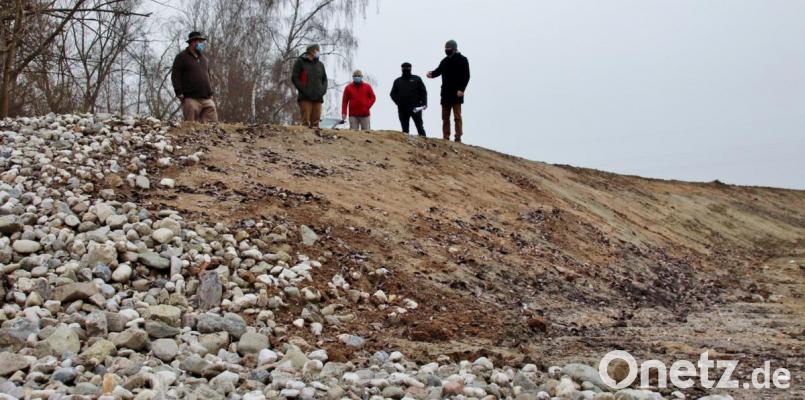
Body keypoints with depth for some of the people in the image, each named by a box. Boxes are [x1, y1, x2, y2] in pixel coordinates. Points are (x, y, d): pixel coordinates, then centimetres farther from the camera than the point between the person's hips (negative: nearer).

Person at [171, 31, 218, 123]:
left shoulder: (203, 58, 22)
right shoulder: (181, 57, 2)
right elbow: (175, 76, -4)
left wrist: (211, 93, 18)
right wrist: (179, 93, -12)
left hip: (207, 99, 6)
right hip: (191, 99, -6)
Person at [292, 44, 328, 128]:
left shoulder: (320, 64, 20)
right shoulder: (300, 62, 5)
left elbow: (324, 79, 22)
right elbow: (294, 78, -1)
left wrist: (323, 90, 3)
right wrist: (303, 90, -11)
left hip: (318, 98, 4)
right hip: (305, 97, -4)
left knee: (315, 122, 1)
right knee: (305, 121, -10)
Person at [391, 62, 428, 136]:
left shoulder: (417, 79, 8)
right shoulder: (397, 81, 14)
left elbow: (423, 91, 5)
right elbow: (393, 94, 14)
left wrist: (424, 102, -8)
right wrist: (398, 102, -2)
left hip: (416, 108, -2)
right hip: (402, 109, 2)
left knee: (420, 127, -3)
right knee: (405, 129, 5)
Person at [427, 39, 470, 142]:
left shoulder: (462, 60, -2)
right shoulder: (445, 61, 17)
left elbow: (466, 76, -8)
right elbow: (438, 71, 13)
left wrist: (461, 89, -18)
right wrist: (432, 74, -10)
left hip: (456, 94, -6)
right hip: (446, 94, 6)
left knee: (457, 116, -5)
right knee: (445, 117, 5)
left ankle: (458, 137, -5)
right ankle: (446, 137, 9)